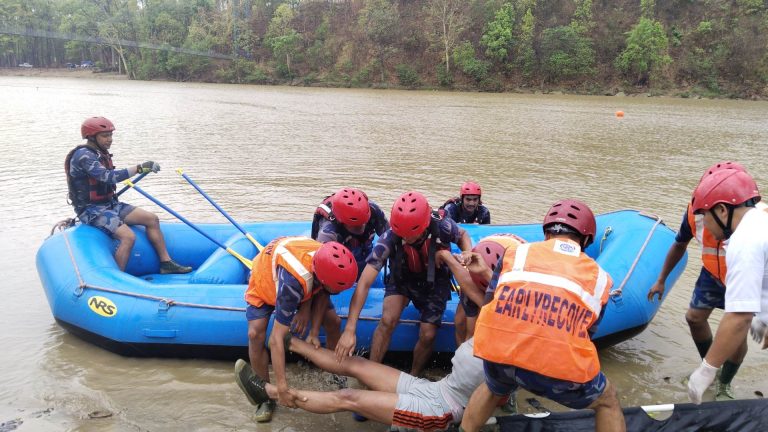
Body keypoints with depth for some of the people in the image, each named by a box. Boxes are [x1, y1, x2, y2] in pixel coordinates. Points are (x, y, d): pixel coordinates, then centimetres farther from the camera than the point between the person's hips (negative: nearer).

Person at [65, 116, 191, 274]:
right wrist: (139, 168, -35)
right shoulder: (83, 155, -18)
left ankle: (166, 263, 4)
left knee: (151, 219, 0)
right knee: (128, 237, -27)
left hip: (109, 204, 9)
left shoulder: (101, 153, 11)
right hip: (92, 210, -9)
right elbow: (107, 177, -31)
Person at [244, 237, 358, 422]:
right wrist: (282, 387, -46)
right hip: (264, 281, -4)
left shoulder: (328, 262, -33)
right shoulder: (293, 281, -49)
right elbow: (276, 338, -45)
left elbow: (321, 294, -13)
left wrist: (315, 331, -24)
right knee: (255, 334, -23)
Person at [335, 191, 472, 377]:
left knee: (428, 335, -8)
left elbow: (463, 234, -5)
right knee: (387, 320, -26)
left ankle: (413, 378, 21)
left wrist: (468, 254, -30)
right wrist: (349, 330, -46)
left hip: (434, 282, 1)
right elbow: (364, 282, -39)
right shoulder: (390, 238, -36)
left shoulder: (442, 227, -33)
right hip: (403, 279, -1)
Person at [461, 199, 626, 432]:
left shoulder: (515, 252, 14)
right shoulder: (599, 276, 16)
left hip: (498, 354, 2)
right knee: (607, 401, 31)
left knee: (492, 388, 39)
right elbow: (585, 333, 18)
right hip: (560, 368, -1)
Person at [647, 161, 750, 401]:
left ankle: (724, 385, 17)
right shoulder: (696, 211, -24)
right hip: (713, 273, 4)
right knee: (695, 317, 8)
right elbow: (679, 245, -4)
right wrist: (661, 280, 3)